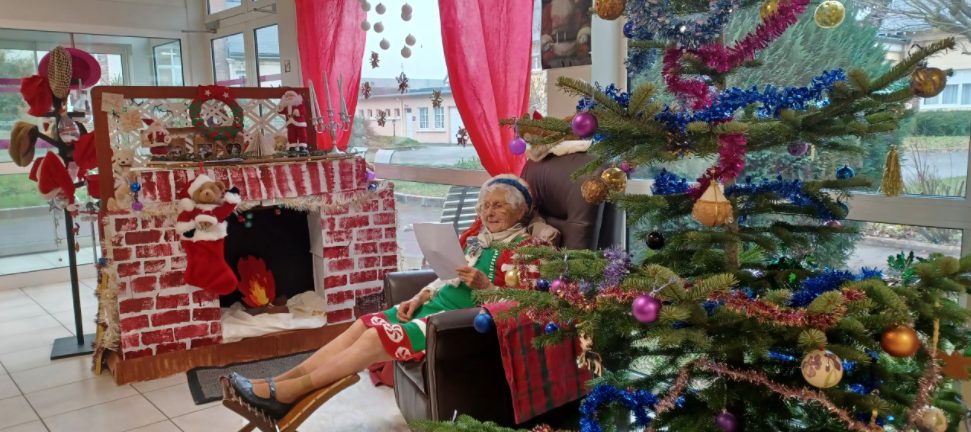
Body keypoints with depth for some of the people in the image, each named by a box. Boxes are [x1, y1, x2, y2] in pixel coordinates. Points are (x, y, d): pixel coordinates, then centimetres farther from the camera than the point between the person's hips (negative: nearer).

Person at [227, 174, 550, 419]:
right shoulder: (479, 235, 17)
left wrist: (483, 285, -25)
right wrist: (418, 298, 7)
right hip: (437, 304, 8)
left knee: (379, 337, -21)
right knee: (365, 324, -9)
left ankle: (287, 391, -17)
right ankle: (279, 383, -11)